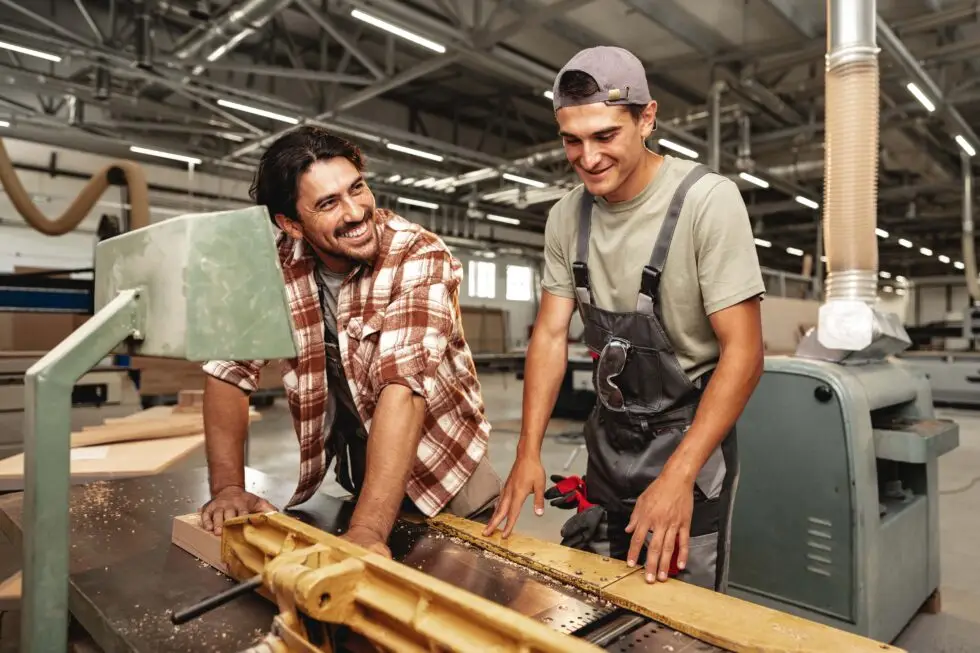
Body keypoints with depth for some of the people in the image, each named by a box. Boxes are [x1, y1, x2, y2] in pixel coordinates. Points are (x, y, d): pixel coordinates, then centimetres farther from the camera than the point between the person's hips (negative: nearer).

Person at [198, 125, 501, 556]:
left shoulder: (420, 258, -26)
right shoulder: (273, 263, -12)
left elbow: (404, 385, -37)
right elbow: (229, 369, -8)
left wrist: (366, 530, -43)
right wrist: (228, 487, -19)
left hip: (439, 471, -2)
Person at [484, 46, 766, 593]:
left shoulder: (708, 200, -19)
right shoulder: (566, 216, -2)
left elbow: (743, 353, -19)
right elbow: (552, 334, 0)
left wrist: (678, 477, -26)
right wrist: (528, 452, -8)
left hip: (690, 437, -5)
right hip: (608, 437, 5)